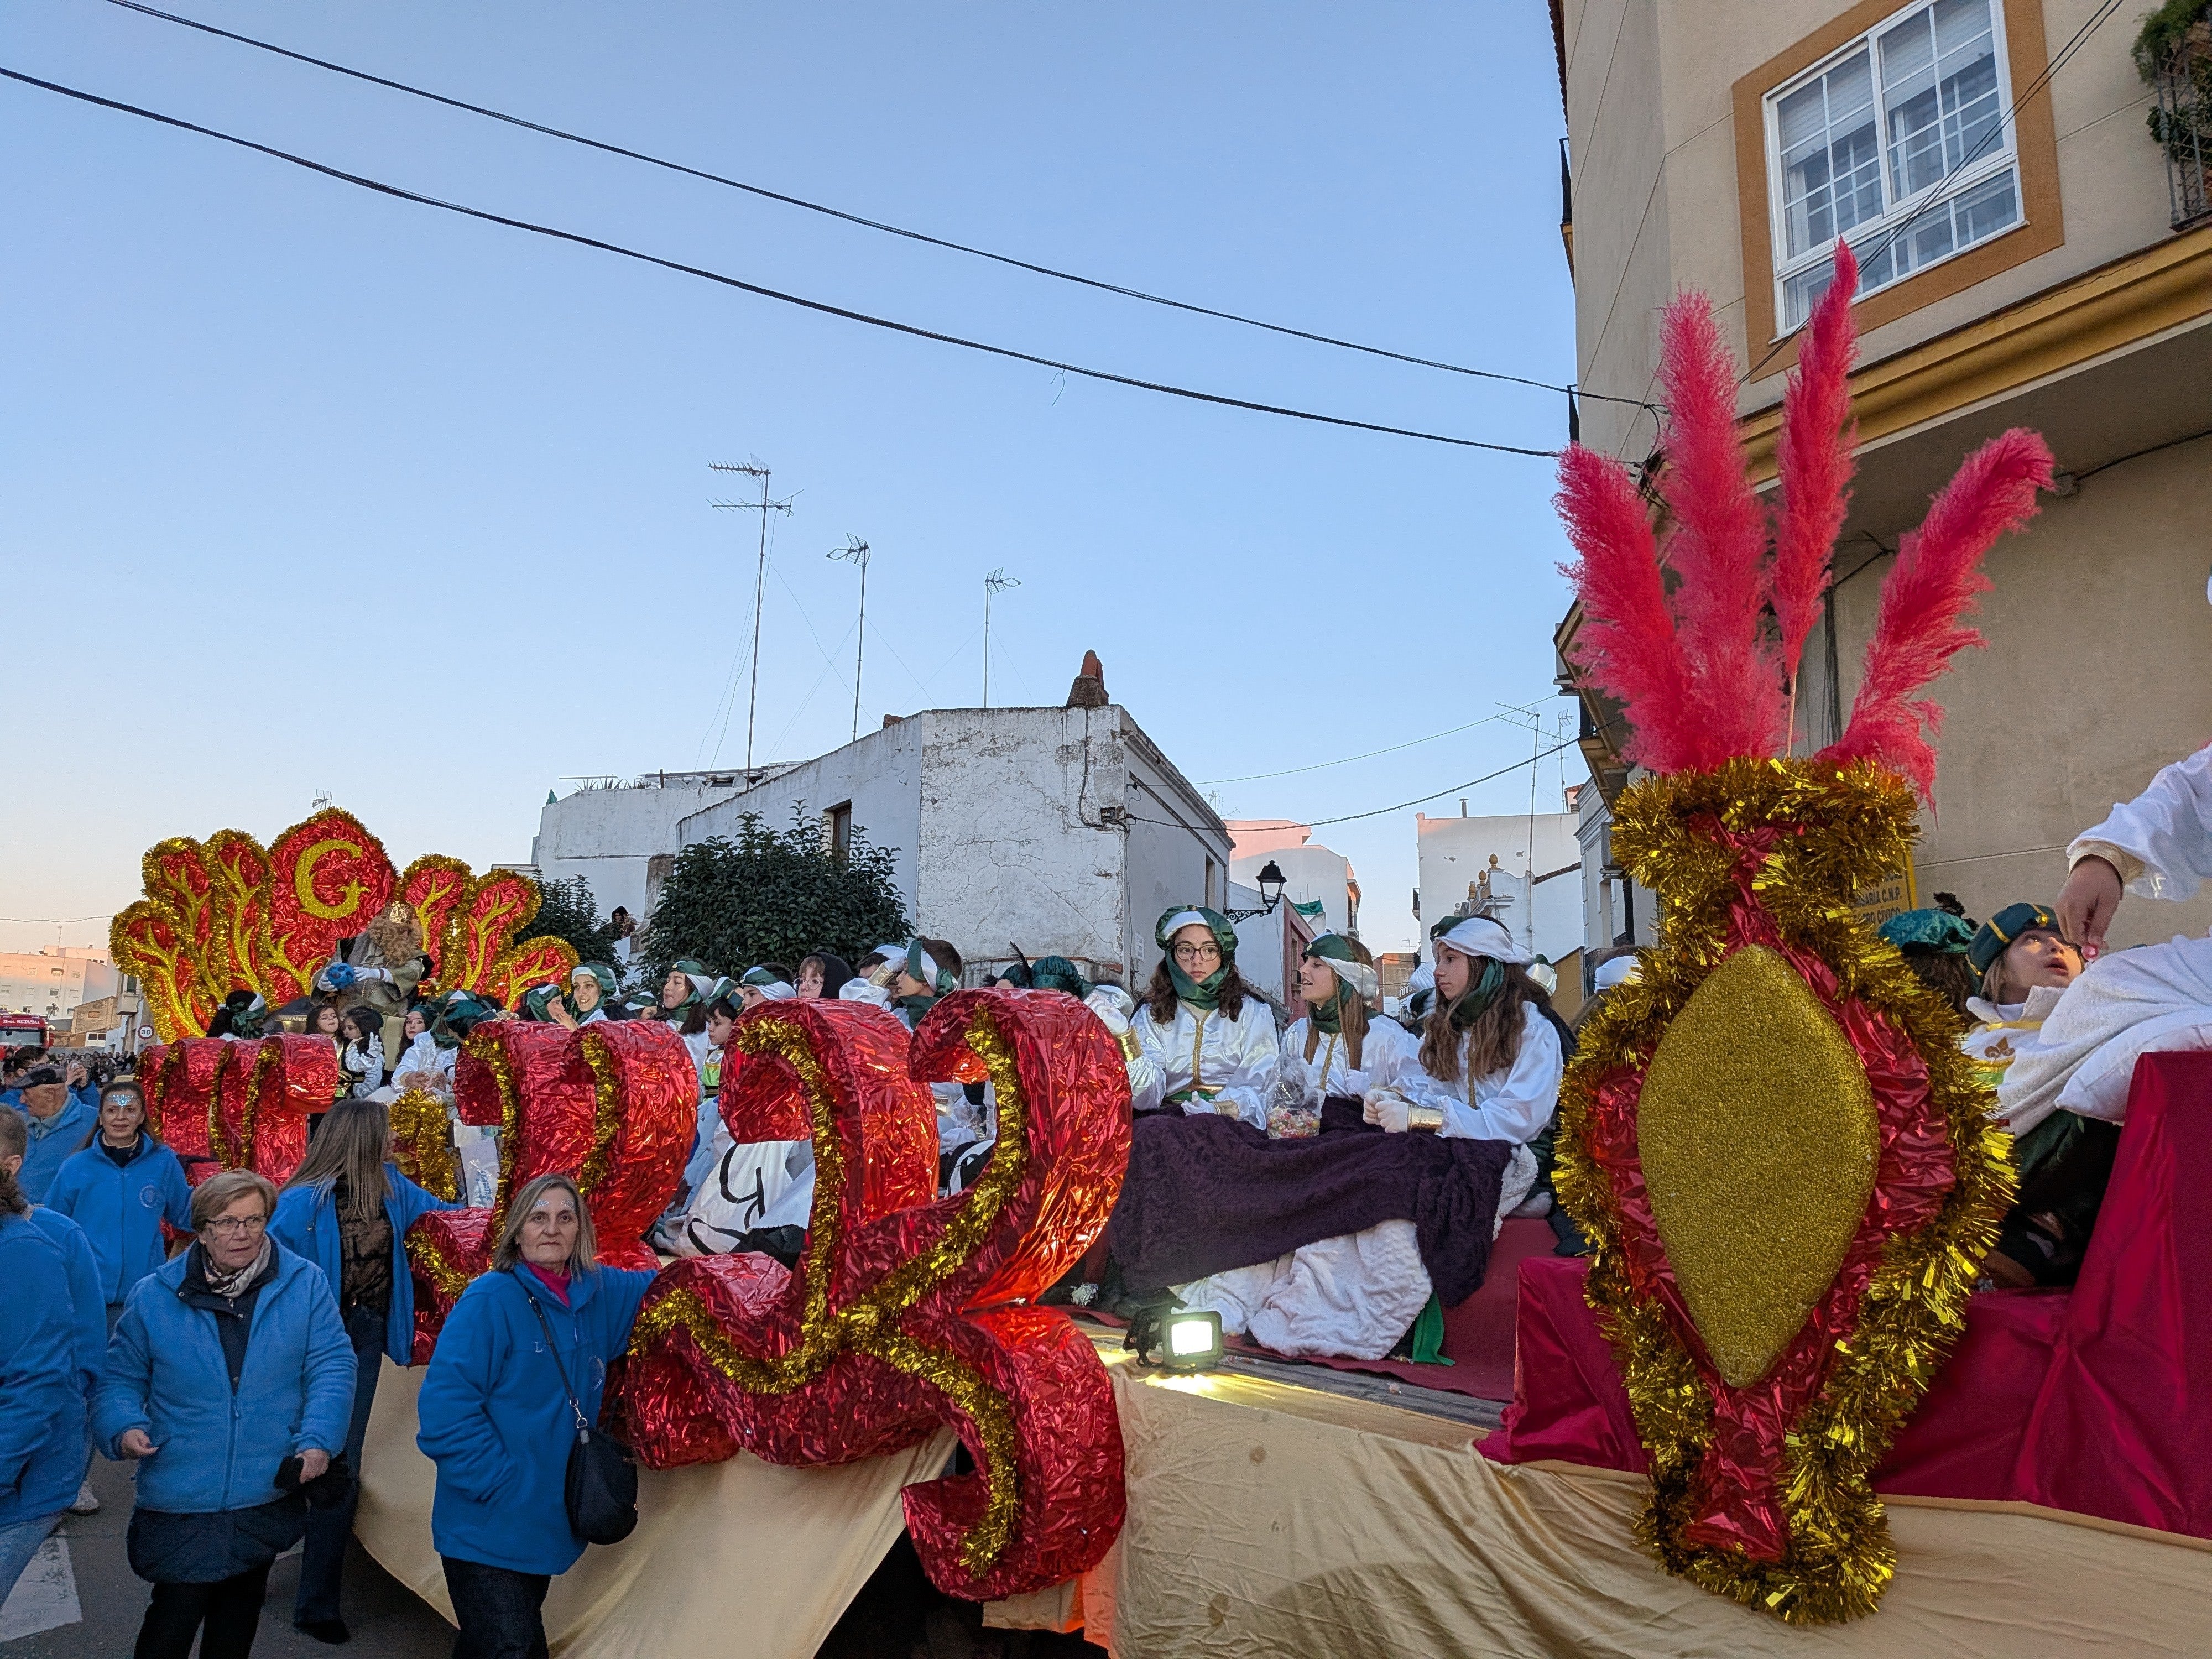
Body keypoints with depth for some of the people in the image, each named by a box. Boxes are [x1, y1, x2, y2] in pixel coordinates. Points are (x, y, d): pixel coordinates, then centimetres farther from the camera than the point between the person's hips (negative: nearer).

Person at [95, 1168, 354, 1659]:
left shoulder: (306, 1285, -5)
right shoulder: (153, 1296, -3)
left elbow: (331, 1366, -7)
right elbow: (120, 1378, 6)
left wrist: (319, 1440, -18)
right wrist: (124, 1427, -13)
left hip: (270, 1494, 1)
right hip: (179, 1501, -1)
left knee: (240, 1609, 19)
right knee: (175, 1617, 1)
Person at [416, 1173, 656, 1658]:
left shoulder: (601, 1293, -1)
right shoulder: (490, 1300, -18)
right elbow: (444, 1407, -22)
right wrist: (497, 1482, -22)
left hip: (548, 1523, 7)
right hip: (487, 1528, -6)